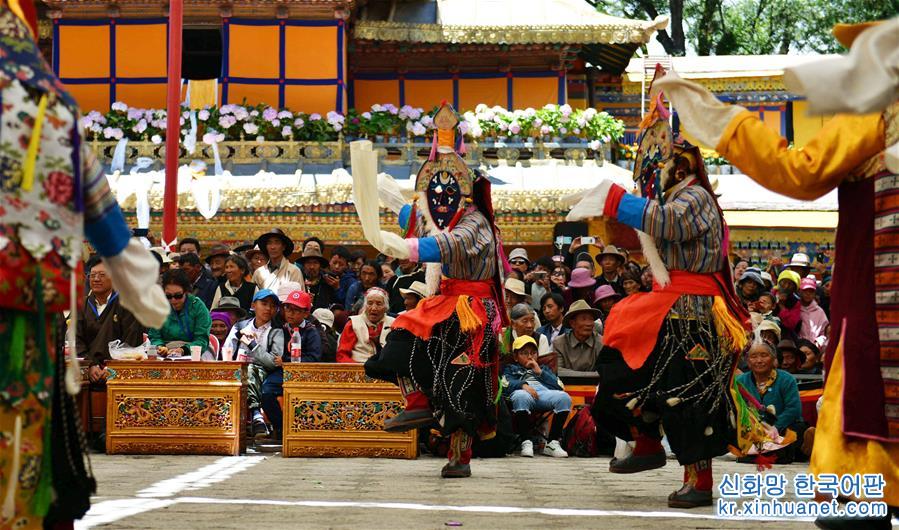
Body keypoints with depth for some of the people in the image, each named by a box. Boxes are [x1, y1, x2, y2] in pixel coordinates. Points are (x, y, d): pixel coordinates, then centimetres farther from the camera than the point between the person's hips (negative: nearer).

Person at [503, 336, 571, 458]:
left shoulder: (544, 368, 42)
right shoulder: (510, 368, 35)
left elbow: (559, 386, 22)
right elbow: (506, 384, 9)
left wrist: (540, 372, 14)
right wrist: (523, 385, -10)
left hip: (545, 393, 3)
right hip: (522, 392, -3)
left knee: (564, 397, -31)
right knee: (521, 397, -42)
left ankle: (552, 443, -28)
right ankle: (526, 442, -37)